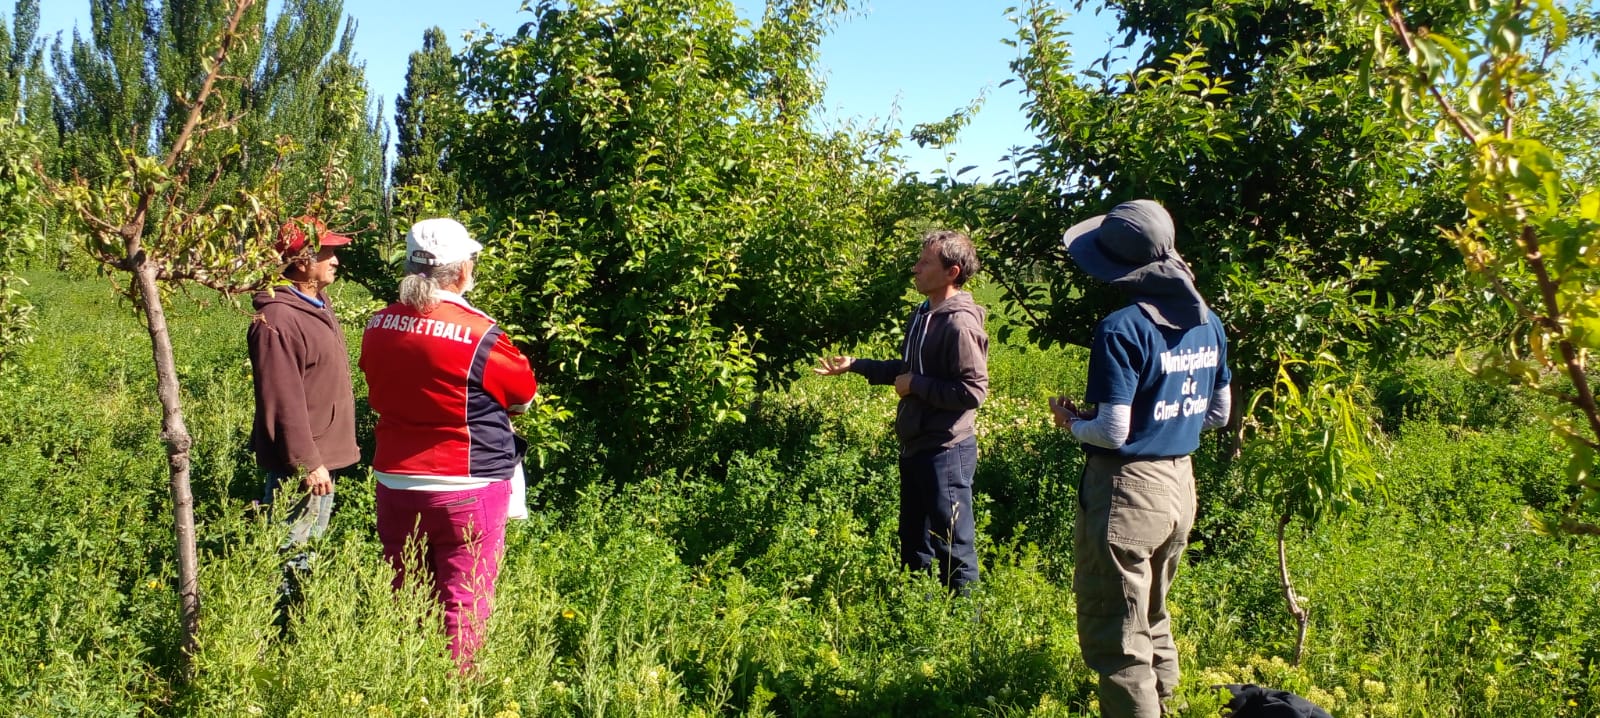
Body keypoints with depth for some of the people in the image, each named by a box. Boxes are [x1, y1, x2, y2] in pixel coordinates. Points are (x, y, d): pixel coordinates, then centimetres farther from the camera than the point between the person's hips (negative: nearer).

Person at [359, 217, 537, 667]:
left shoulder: (378, 327, 1)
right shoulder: (480, 336, -17)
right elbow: (525, 397, -3)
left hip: (395, 486, 6)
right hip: (466, 492, -6)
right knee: (463, 608, 4)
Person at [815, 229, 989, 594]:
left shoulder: (960, 324, -20)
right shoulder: (922, 315, 10)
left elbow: (973, 391, -25)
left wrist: (916, 385, -17)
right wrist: (855, 365, 16)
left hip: (946, 451, -10)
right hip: (915, 447, 10)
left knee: (954, 549, 1)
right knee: (914, 544, 21)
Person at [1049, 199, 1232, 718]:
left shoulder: (1122, 329, -20)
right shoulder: (1207, 322, 3)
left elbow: (1112, 432, -21)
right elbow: (1219, 413, 12)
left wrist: (1071, 423, -2)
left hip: (1126, 490, -8)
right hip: (1180, 482, 8)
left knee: (1116, 639, 3)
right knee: (1153, 623, 24)